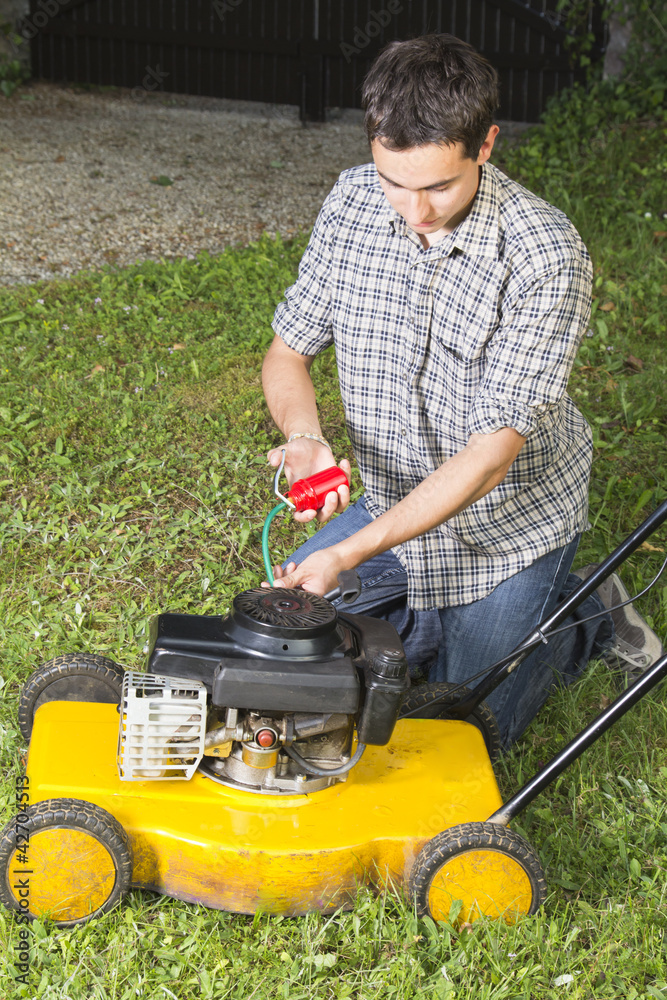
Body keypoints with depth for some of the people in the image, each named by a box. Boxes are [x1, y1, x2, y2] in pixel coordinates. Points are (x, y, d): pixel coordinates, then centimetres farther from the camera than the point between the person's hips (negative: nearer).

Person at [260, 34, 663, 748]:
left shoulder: (547, 255, -29)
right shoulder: (353, 205, -13)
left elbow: (491, 454, -29)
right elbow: (288, 351, -2)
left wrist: (351, 553, -35)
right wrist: (304, 438, -25)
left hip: (510, 523, -5)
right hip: (398, 502, 5)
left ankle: (582, 620, 22)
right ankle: (439, 613, 24)